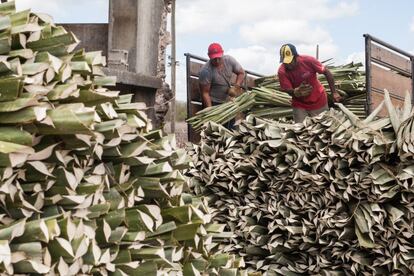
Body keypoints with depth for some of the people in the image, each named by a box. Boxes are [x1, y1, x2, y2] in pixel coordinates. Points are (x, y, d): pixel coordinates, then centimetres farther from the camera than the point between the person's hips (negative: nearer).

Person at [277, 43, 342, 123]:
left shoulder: (308, 60, -24)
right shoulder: (282, 71, -21)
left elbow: (327, 72, -12)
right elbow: (288, 90, -21)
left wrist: (334, 93, -11)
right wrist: (296, 92, -46)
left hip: (318, 101, 0)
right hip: (299, 105, 0)